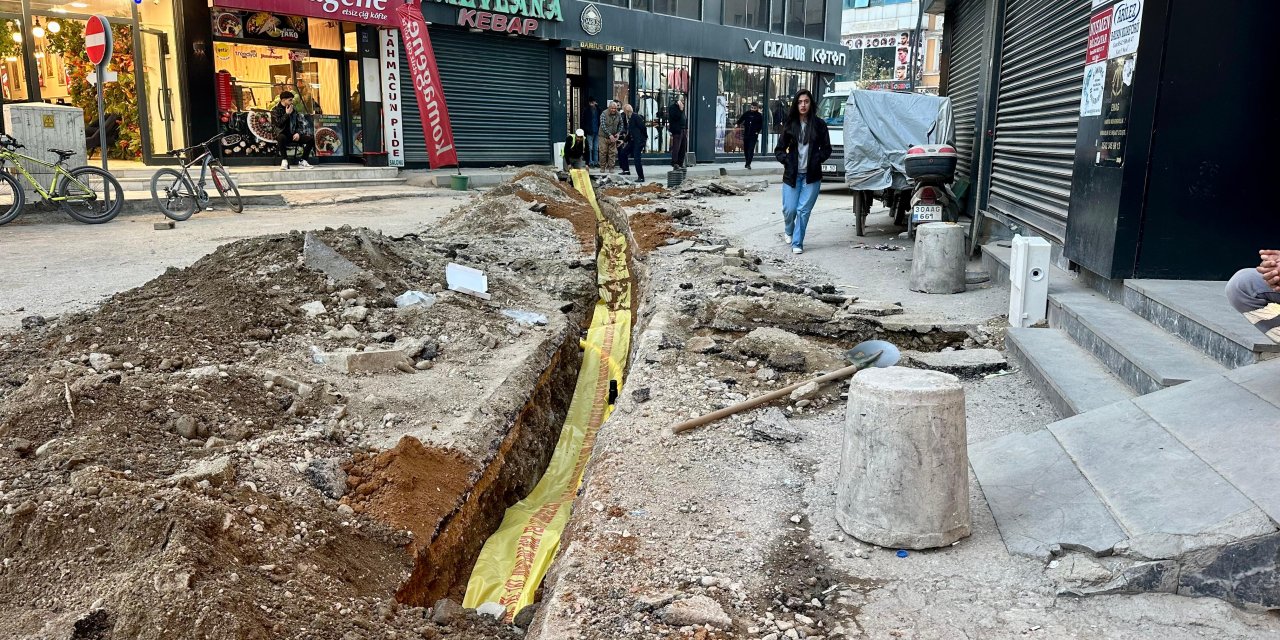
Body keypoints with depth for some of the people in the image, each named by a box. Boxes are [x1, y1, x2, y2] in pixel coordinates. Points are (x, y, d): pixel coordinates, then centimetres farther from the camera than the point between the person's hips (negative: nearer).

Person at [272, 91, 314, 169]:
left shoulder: (294, 109, 12)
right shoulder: (275, 110, 0)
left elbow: (300, 123, 11)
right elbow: (279, 124, -14)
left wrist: (298, 133, -6)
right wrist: (287, 114, -12)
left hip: (293, 135, 5)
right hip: (283, 134, -4)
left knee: (311, 138, -16)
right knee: (281, 138, -41)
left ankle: (302, 160, -8)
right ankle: (284, 160, -26)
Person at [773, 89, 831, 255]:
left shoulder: (819, 125, 2)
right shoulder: (789, 125, 4)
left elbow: (826, 149, 7)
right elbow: (779, 149, 8)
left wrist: (816, 159, -6)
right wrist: (787, 160, -6)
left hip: (811, 176, -1)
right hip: (791, 175, 1)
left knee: (804, 210, -4)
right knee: (789, 209, 0)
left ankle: (797, 243, 6)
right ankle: (789, 231, 32)